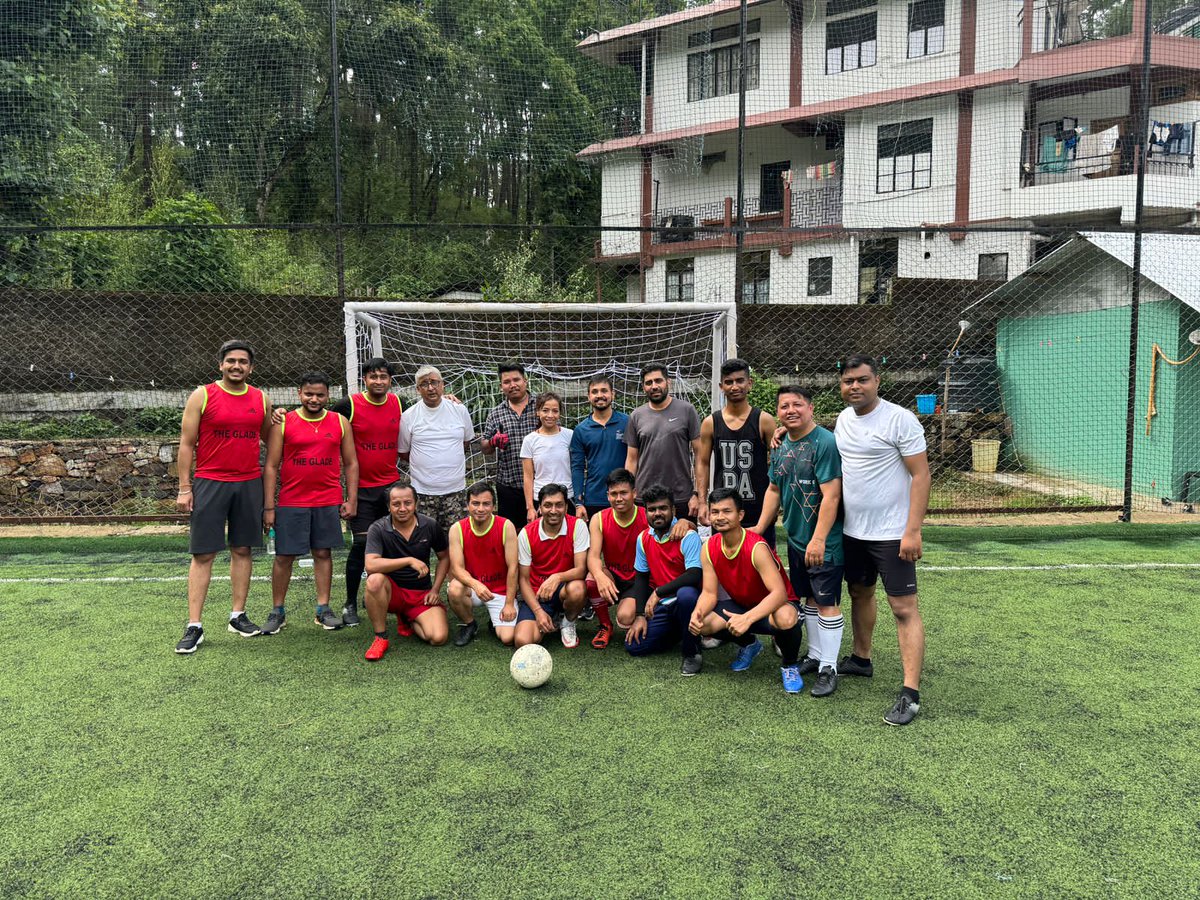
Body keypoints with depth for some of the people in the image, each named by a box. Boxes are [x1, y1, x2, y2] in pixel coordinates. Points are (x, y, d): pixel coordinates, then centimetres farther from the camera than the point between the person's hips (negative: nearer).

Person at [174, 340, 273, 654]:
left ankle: (238, 615, 20)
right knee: (202, 554, -2)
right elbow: (186, 444, -2)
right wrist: (184, 488, -6)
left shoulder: (261, 399, 8)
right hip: (210, 483, -3)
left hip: (249, 484, 3)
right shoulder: (202, 396, -2)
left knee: (242, 549, 9)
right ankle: (194, 626, 2)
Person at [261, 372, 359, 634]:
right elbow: (271, 466, -1)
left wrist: (351, 500, 1)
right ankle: (277, 612, 14)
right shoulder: (283, 423, 0)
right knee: (284, 556, 3)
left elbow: (351, 463, 9)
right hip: (291, 502, -1)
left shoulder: (340, 423, 6)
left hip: (328, 502, 2)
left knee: (323, 553, 7)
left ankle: (323, 609, 16)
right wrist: (269, 507, -6)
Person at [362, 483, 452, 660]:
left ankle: (407, 620, 15)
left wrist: (435, 590, 0)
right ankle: (380, 638, -16)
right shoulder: (378, 530, -12)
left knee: (439, 637, -21)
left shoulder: (430, 526, -4)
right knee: (375, 580, -37)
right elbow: (370, 565, -28)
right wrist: (409, 560, -33)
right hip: (391, 591, -2)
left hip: (422, 594, 2)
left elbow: (444, 558, 10)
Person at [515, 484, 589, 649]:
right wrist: (538, 611, -17)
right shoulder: (527, 534, -10)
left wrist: (558, 577, -37)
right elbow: (523, 579, -5)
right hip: (536, 593, 1)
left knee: (577, 589, -38)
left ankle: (568, 623, -1)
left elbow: (581, 569, -16)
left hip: (564, 588, 0)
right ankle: (551, 621, 13)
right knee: (523, 641, -23)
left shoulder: (577, 526, -13)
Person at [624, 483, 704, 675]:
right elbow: (641, 577, 10)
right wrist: (640, 615, 1)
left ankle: (692, 653, -19)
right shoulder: (643, 538, 4)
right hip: (661, 606, 6)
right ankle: (679, 632, 16)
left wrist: (658, 592, -27)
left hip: (685, 600, -6)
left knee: (686, 594, -40)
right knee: (633, 646, -10)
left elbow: (695, 576, -26)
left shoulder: (688, 537, -15)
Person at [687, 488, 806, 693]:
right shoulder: (709, 549, -10)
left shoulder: (757, 547, -29)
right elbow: (709, 593, -7)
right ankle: (749, 644, 14)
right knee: (701, 624, -19)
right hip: (741, 605, 6)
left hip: (771, 607, -6)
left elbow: (779, 593, -37)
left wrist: (747, 619, -50)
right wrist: (697, 613, -30)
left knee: (786, 619, -41)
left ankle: (790, 665, -5)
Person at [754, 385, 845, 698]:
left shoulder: (825, 443, -17)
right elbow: (774, 490, 19)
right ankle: (815, 655, 30)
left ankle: (828, 668, 7)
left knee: (827, 602, -2)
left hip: (824, 543, -8)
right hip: (796, 539, 8)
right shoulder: (781, 448, 8)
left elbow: (831, 495, -22)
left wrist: (819, 539, -25)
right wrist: (760, 528, 16)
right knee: (810, 598, 17)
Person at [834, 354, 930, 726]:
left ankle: (910, 694, -5)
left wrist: (912, 531, -20)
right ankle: (861, 659, 38)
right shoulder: (843, 418, 7)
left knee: (904, 608, -6)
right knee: (860, 593, 20)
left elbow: (921, 475, -15)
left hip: (891, 533, -7)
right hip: (852, 529, 7)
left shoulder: (900, 419, -13)